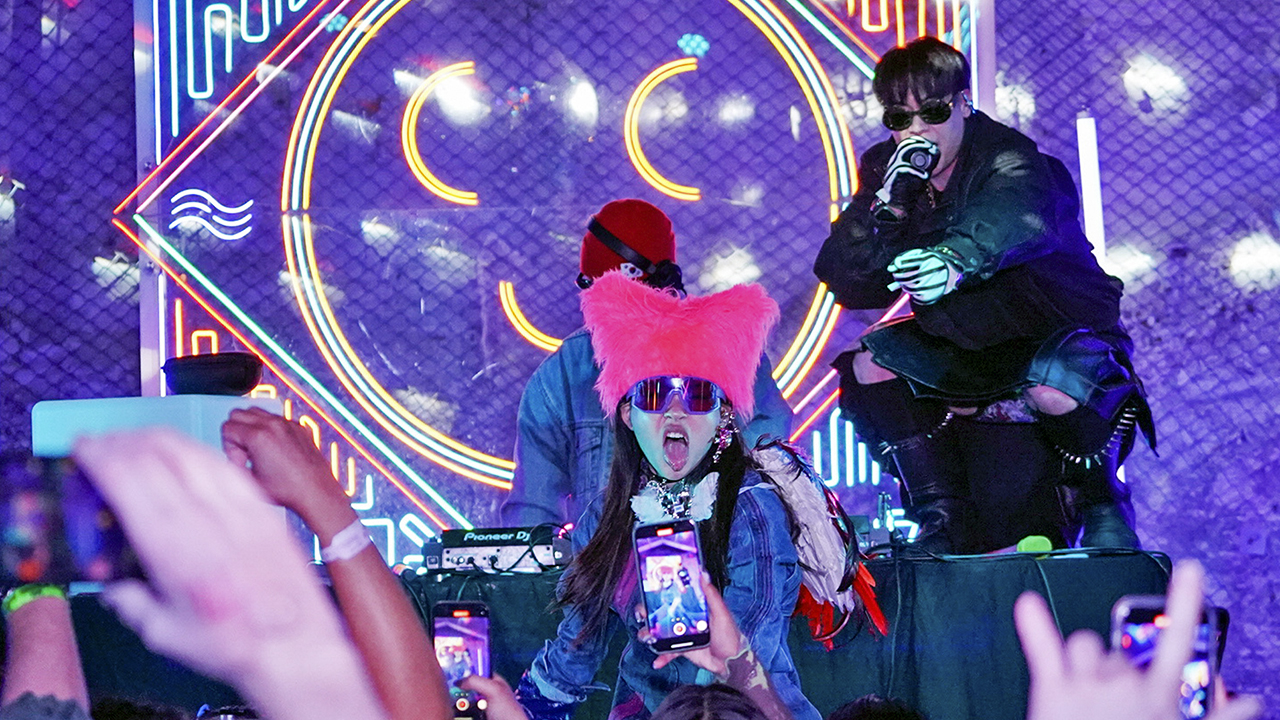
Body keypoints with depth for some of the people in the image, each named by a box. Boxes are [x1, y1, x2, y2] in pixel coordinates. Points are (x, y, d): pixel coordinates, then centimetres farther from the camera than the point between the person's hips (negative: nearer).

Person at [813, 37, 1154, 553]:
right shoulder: (885, 171, -3)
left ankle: (1101, 501, -7)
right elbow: (845, 282, -11)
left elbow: (1010, 214, -47)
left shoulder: (1007, 158, -21)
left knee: (1054, 385, -37)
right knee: (867, 367, -16)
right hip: (965, 346, 6)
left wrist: (957, 262, -69)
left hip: (1060, 327, -6)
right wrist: (887, 204, -27)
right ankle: (941, 520, -5)